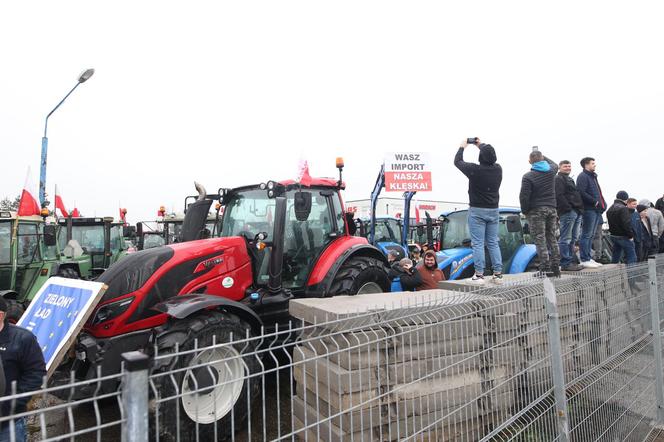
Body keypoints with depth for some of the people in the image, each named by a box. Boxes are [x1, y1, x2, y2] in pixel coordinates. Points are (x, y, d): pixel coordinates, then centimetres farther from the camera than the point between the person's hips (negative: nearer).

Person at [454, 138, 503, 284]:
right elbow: (490, 157, 23)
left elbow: (457, 161, 1)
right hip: (493, 210, 5)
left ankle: (479, 275, -2)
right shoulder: (498, 169, -1)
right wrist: (481, 145, 32)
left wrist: (462, 147, 16)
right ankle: (498, 273, 13)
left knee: (478, 244, -2)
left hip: (477, 211, -5)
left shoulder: (475, 169, -16)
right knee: (493, 243, 11)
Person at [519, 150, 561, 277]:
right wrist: (542, 156, 37)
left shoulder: (528, 177, -13)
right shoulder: (551, 171, 5)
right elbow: (554, 164, 32)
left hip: (536, 211, -6)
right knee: (552, 239, 13)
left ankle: (545, 269, -6)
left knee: (540, 240, -4)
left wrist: (525, 211, -2)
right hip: (551, 209, 6)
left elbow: (524, 196, -15)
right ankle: (556, 267, 15)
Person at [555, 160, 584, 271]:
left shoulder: (569, 180, 28)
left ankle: (571, 261, 17)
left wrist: (580, 210, 18)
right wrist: (568, 208, -22)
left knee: (573, 239, 12)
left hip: (576, 212, 10)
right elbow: (559, 196, -16)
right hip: (568, 212, -10)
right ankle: (565, 263, -9)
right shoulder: (558, 179, -3)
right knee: (565, 239, -9)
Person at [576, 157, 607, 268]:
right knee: (586, 235, -8)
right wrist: (594, 201, -16)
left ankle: (589, 258, 17)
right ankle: (584, 260, -6)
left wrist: (602, 203, 11)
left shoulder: (593, 176, 24)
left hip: (596, 210, 10)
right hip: (589, 209, -10)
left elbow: (597, 193, 26)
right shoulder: (583, 176, -7)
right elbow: (581, 192, -19)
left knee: (591, 235, 11)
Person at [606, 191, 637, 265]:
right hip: (624, 236, -8)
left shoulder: (610, 209, 13)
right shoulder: (623, 208, -15)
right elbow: (626, 224, -21)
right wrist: (631, 235, -13)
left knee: (615, 258, 16)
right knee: (631, 258, -3)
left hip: (614, 236, 9)